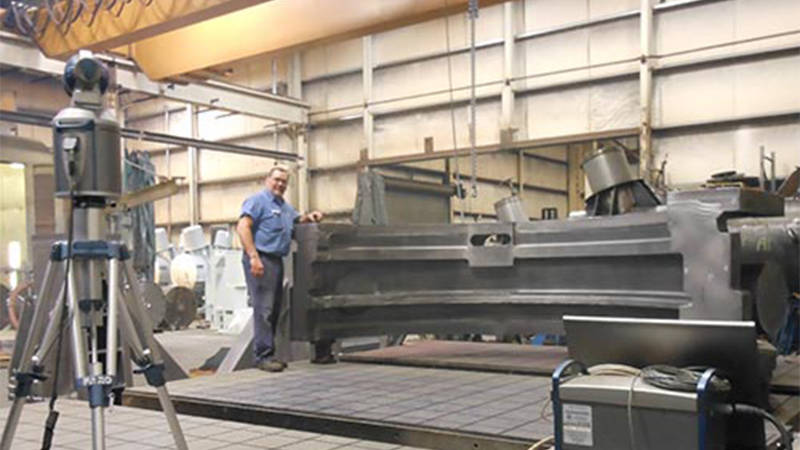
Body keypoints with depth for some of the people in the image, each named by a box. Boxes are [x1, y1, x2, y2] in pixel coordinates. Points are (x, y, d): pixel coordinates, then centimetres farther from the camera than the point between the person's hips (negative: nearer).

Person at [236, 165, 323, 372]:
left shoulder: (285, 206, 22)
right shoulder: (257, 201, -5)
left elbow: (297, 218, 39)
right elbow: (242, 227, -15)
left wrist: (310, 217, 13)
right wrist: (254, 257, -24)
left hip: (277, 260, 9)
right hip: (260, 260, -9)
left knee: (274, 310, 10)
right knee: (263, 309, -10)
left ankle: (269, 354, 16)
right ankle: (263, 356, -8)